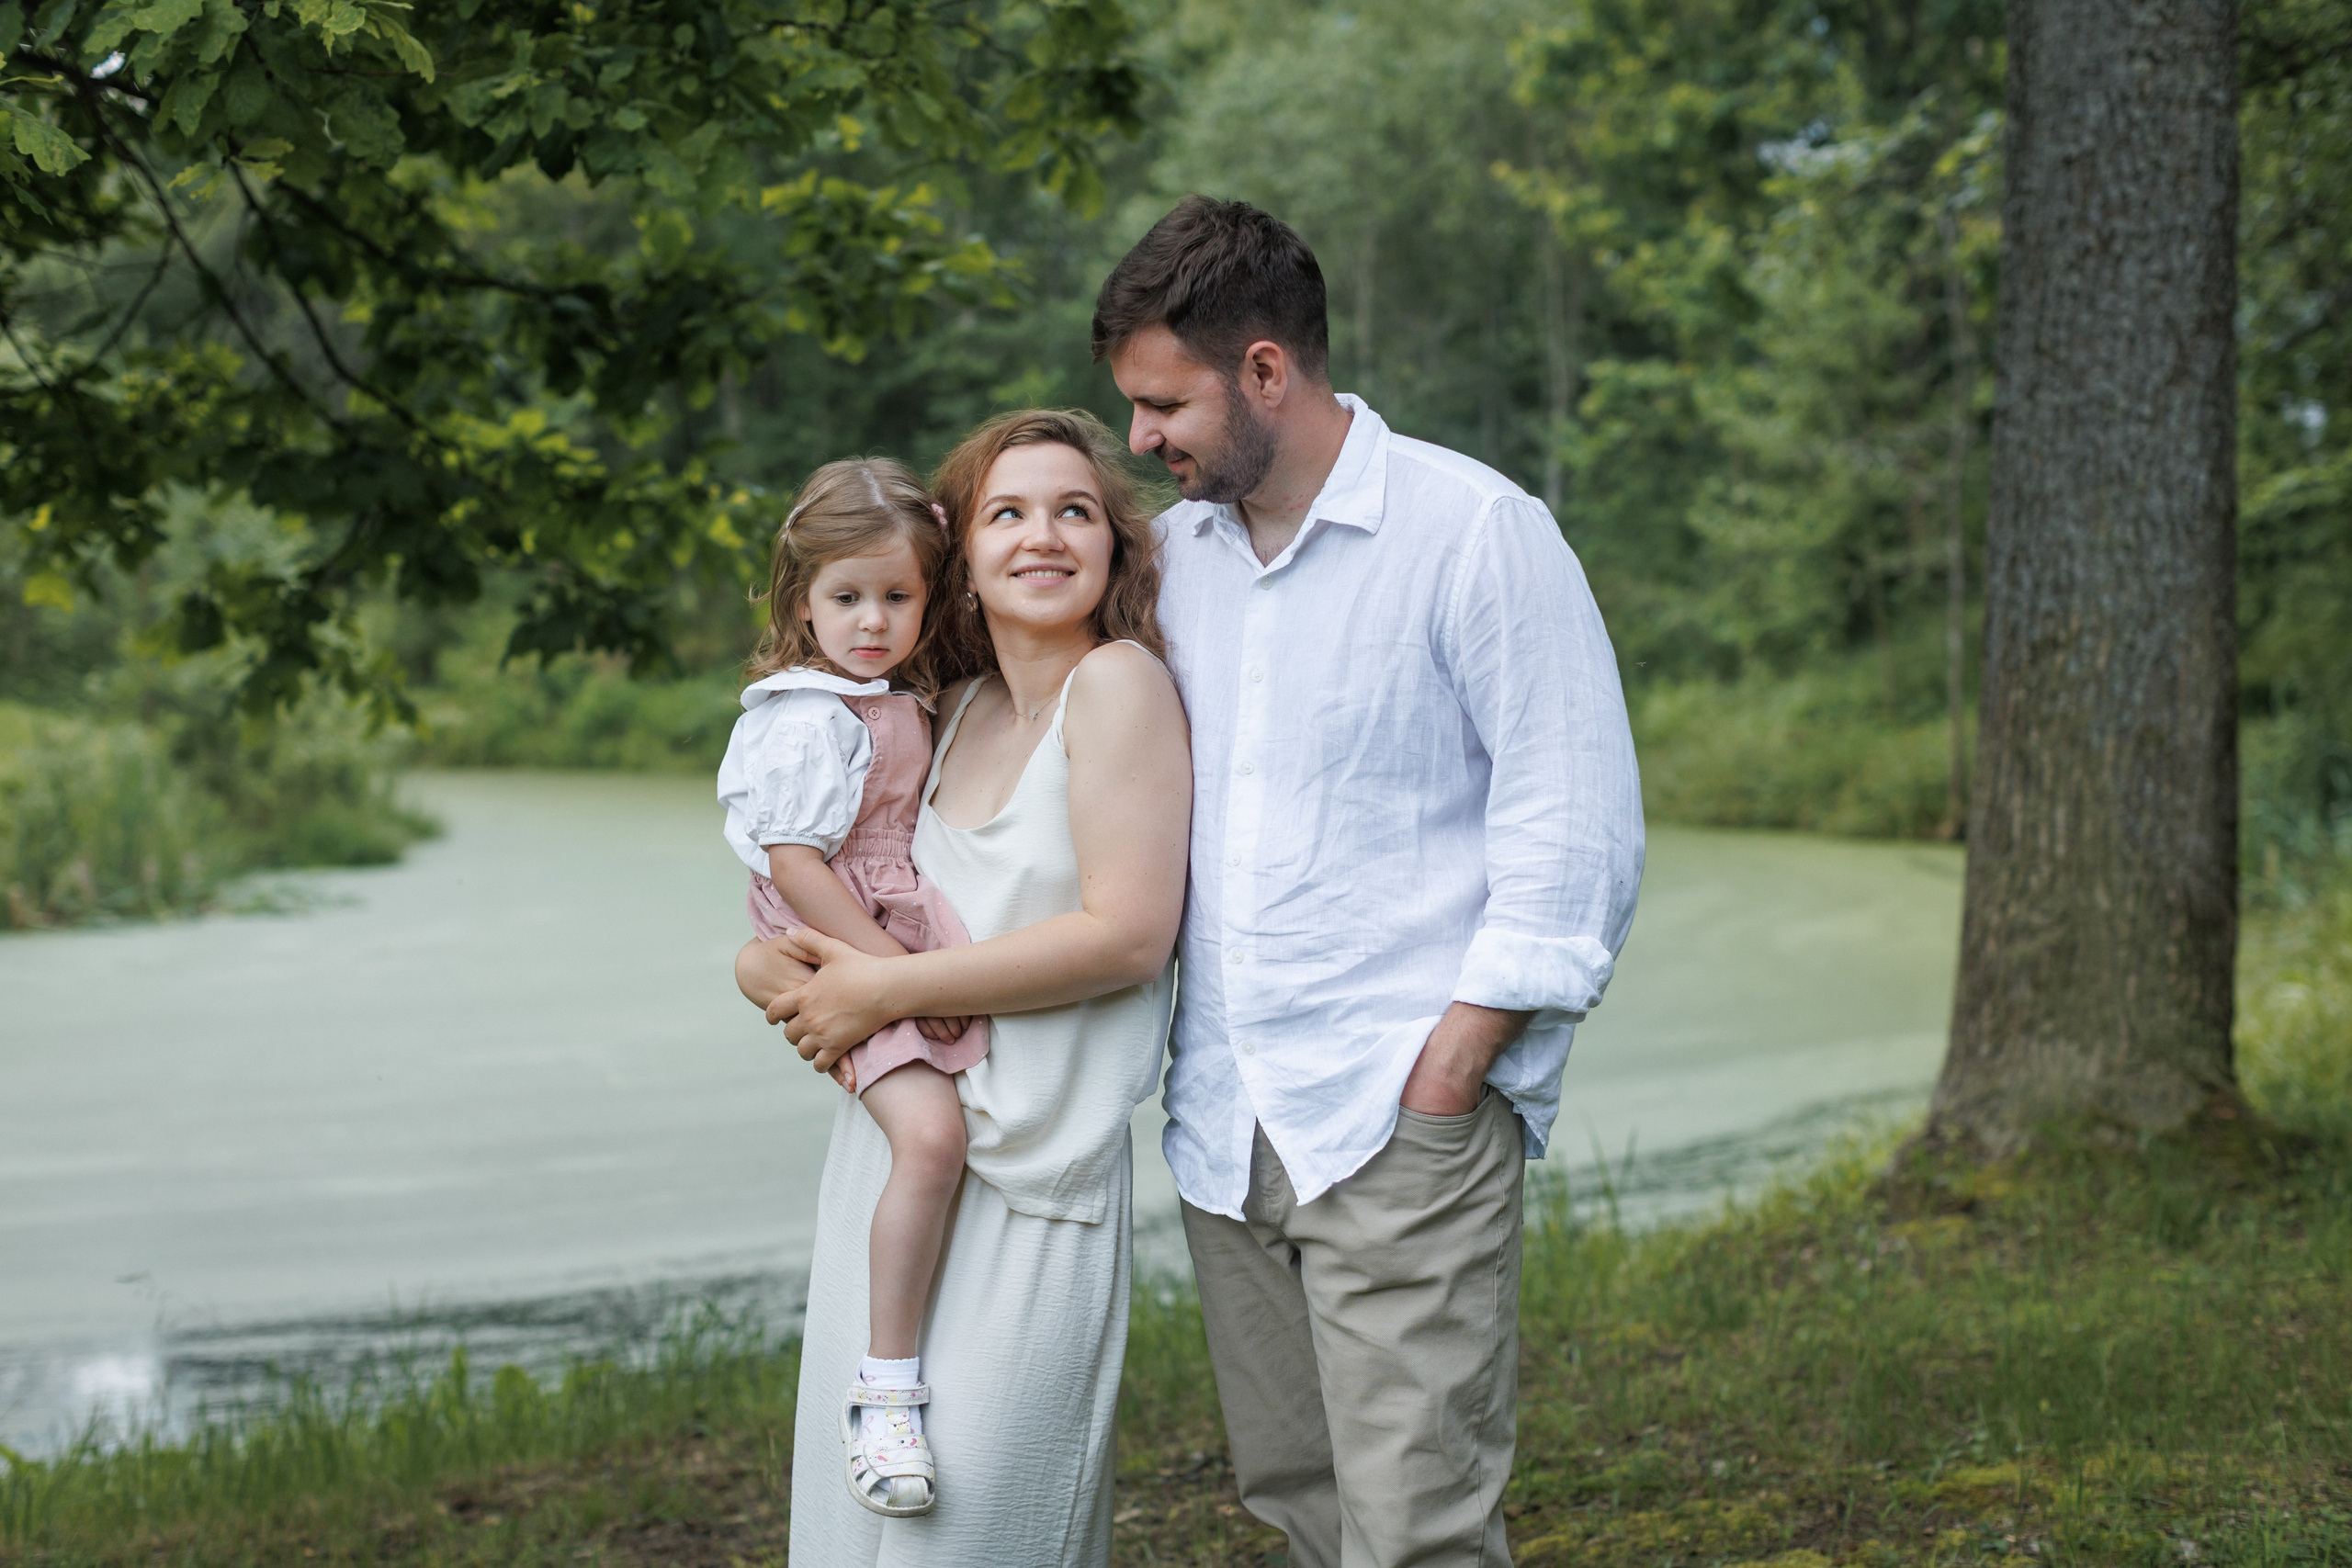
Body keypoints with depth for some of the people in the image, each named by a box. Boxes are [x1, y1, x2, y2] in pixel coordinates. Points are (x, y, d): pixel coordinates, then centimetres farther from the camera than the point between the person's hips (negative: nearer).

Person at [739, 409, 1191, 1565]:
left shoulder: (1118, 682, -9)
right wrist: (802, 976, 2)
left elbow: (1127, 934, -17)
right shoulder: (960, 710, 12)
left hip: (1029, 1186, -7)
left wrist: (886, 990, -13)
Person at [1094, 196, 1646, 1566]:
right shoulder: (1176, 550, 12)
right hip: (1224, 1126, 7)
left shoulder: (1477, 531, -7)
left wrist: (1447, 1070, -13)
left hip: (1403, 1128, -6)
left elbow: (1576, 833, -9)